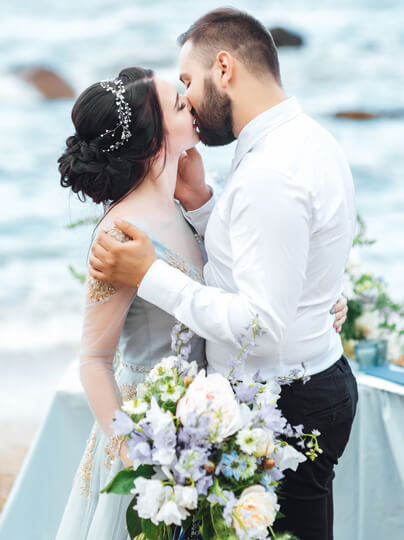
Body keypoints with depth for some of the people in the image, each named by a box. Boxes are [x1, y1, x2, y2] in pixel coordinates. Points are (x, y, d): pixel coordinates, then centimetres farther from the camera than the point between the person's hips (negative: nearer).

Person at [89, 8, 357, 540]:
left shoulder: (270, 175, -25)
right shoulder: (309, 139, 8)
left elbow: (261, 327, -27)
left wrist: (149, 276, -21)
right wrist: (197, 201, 3)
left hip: (282, 410, -10)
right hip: (321, 374, 10)